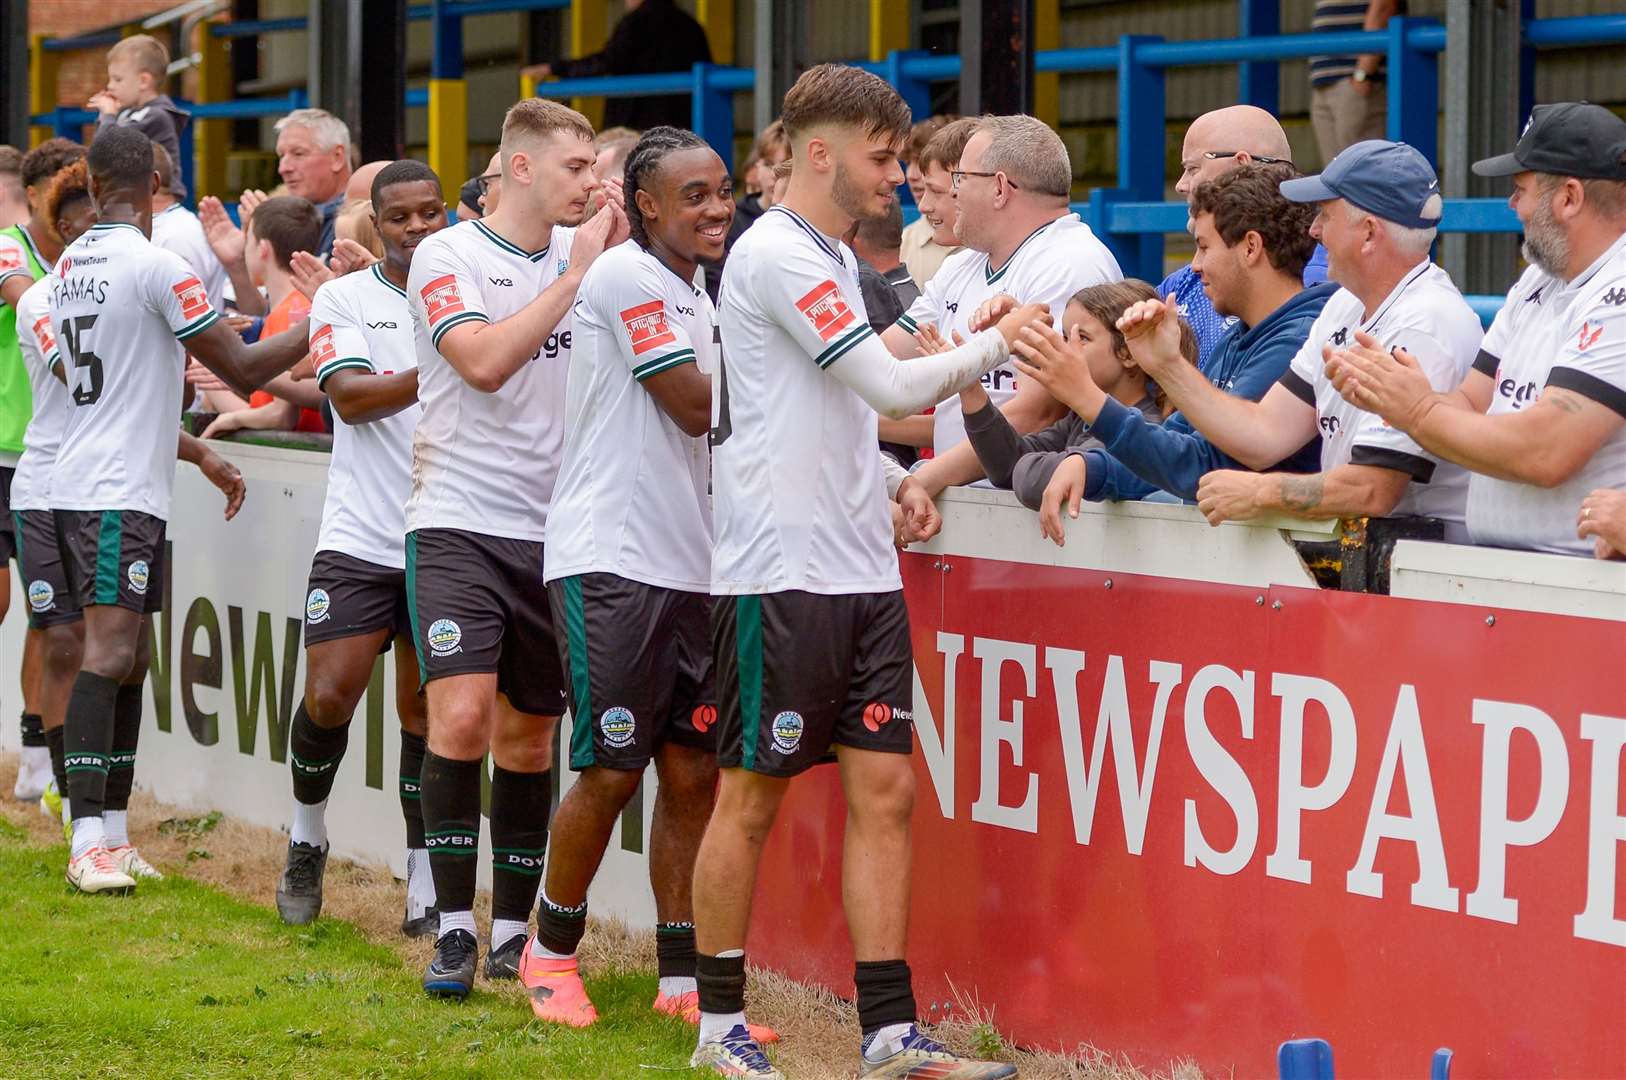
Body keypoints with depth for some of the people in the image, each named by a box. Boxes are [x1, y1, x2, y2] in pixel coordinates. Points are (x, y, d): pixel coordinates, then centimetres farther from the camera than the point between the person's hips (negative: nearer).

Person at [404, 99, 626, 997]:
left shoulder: (582, 252, 9)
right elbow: (486, 361, -19)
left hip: (550, 530, 5)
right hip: (458, 519, -4)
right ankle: (453, 926, -7)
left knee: (528, 737, 8)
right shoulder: (446, 257, -6)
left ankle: (513, 929, 19)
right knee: (462, 716, -17)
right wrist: (577, 274, -17)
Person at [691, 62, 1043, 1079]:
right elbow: (892, 386, -16)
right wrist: (998, 343, -5)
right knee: (752, 796, 0)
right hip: (781, 570, -9)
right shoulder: (777, 254, -12)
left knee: (885, 789, 3)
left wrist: (893, 479, 10)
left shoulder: (836, 259, 18)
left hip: (862, 572, 9)